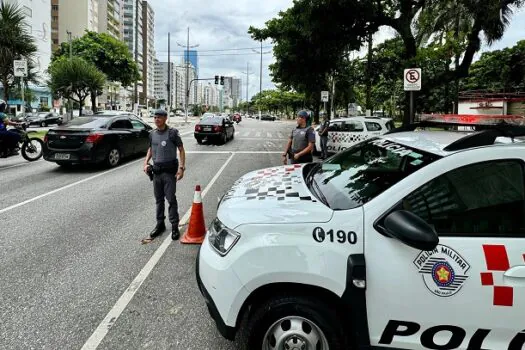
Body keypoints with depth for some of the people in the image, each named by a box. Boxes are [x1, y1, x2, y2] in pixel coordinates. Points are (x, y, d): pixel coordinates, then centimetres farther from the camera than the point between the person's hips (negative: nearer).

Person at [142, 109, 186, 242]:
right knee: (158, 199, 12)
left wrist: (181, 167, -15)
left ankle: (175, 226, 3)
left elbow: (181, 150, -7)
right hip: (156, 170, 5)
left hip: (169, 170, -5)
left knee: (171, 199, -5)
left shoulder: (172, 133, -8)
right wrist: (146, 162, 6)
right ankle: (160, 224, 24)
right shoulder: (152, 134, 8)